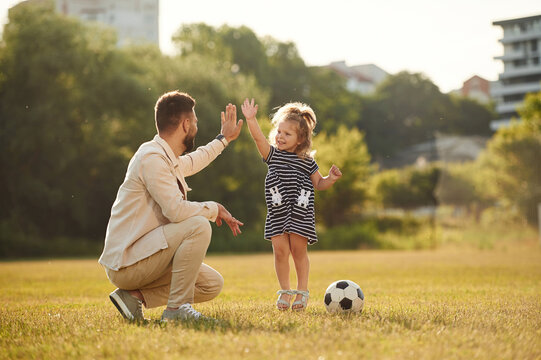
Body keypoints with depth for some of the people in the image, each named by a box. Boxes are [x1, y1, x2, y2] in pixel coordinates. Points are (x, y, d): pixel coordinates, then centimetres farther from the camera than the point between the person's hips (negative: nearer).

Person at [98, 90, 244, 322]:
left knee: (213, 285, 6)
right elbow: (176, 210, -28)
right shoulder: (152, 158, -18)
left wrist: (224, 139, 48)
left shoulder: (167, 159, 13)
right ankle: (177, 309, -18)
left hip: (142, 254, 10)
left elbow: (192, 162, 39)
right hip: (125, 264, -10)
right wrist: (214, 209, -12)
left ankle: (135, 296, 5)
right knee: (198, 226, -25)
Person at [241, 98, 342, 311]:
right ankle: (285, 291, 11)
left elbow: (318, 184, 13)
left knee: (299, 250, 0)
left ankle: (302, 291, 11)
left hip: (300, 213, -1)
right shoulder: (273, 154, 5)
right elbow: (258, 138, -10)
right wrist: (251, 119, -25)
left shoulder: (307, 162, 6)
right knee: (280, 250, -4)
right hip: (277, 213, 1)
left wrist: (331, 178, -7)